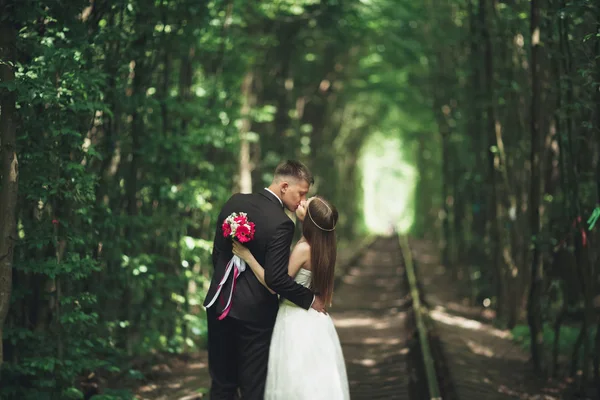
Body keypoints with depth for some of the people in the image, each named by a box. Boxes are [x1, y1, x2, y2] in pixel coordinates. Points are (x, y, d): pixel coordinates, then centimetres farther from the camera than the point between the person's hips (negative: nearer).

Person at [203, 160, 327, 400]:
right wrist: (310, 300, -11)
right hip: (254, 313, -6)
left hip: (219, 306, 6)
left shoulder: (235, 202, 0)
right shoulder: (281, 223, -21)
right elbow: (276, 278, -24)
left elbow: (217, 253, 8)